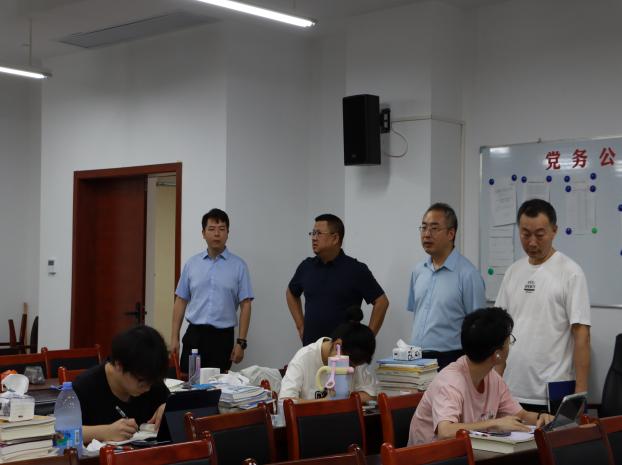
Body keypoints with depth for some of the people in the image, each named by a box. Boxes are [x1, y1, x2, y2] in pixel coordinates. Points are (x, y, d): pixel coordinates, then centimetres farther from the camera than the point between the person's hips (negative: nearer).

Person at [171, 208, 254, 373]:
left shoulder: (238, 266, 1)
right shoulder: (191, 264, 8)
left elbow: (245, 305, -1)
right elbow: (181, 301, 9)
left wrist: (241, 342, -7)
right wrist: (174, 337, 3)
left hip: (222, 336, -2)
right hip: (194, 334, 2)